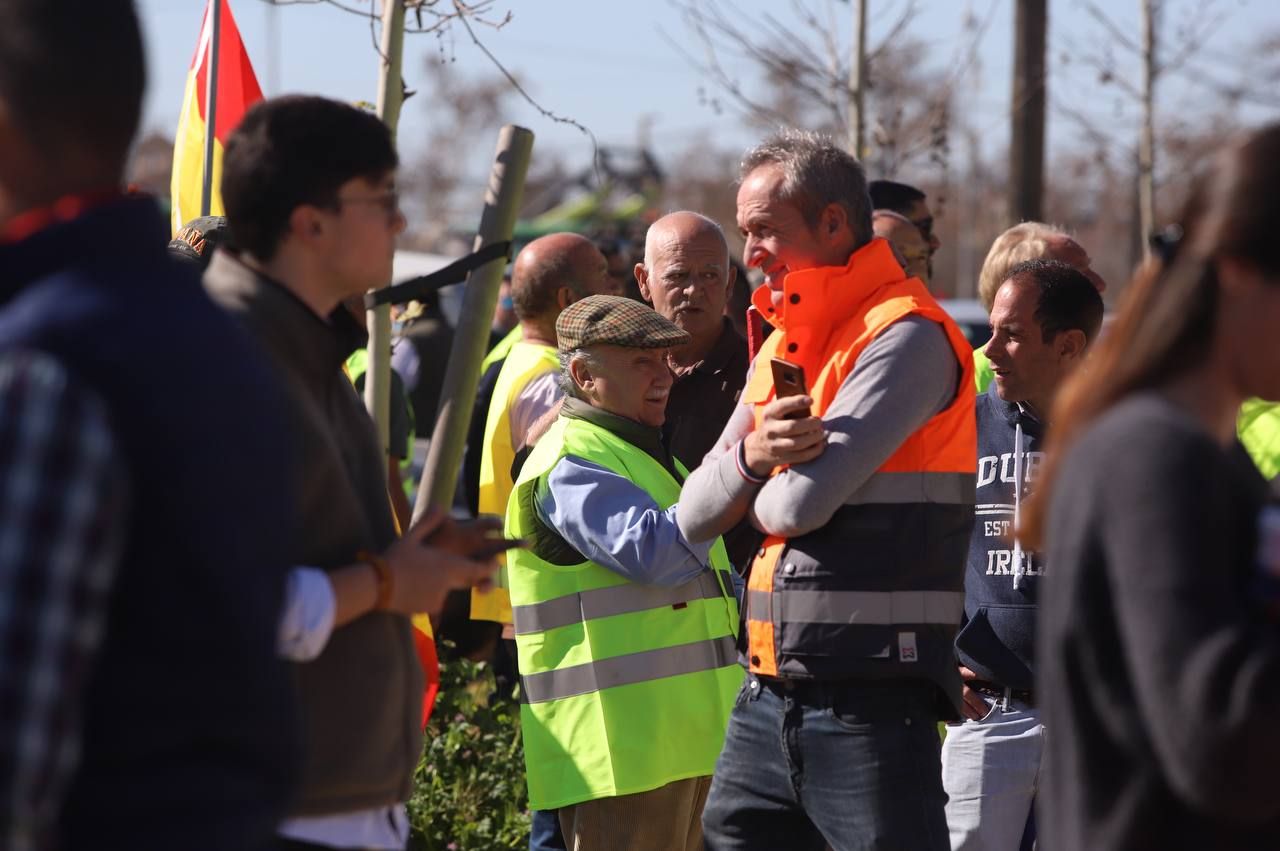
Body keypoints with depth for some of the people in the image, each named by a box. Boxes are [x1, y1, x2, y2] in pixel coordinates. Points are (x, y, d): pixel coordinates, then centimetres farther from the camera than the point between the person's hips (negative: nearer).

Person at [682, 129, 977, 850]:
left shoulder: (906, 337, -11)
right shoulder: (780, 348, 18)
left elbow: (803, 504, -20)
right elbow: (696, 515, 14)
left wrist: (758, 495, 4)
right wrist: (750, 455, -7)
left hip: (868, 701, -9)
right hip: (768, 701, 9)